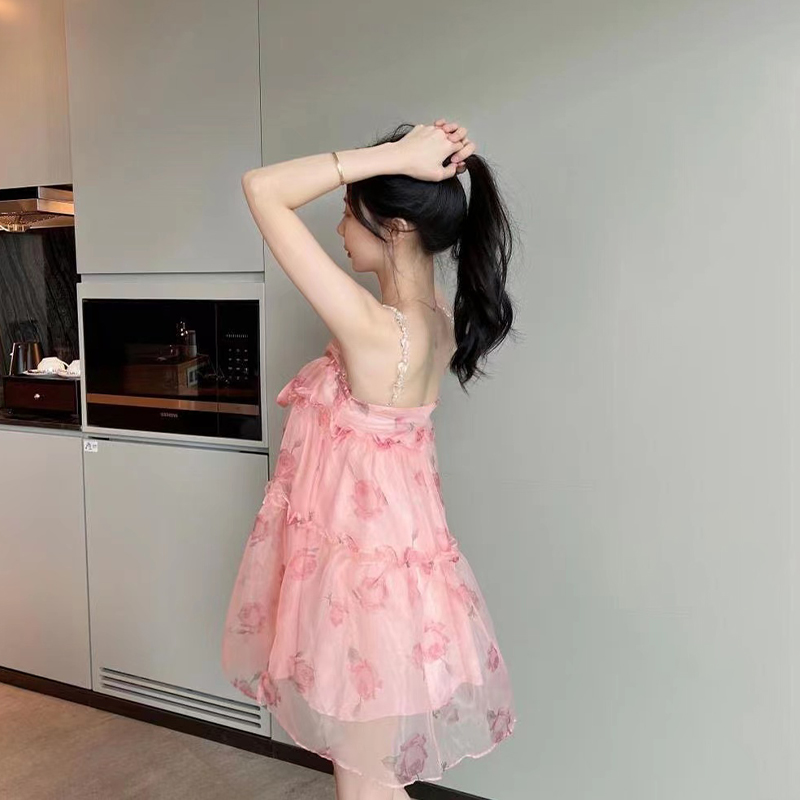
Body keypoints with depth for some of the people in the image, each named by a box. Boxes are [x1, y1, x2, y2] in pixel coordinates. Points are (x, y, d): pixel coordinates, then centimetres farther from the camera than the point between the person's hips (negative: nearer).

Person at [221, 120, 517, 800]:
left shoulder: (373, 329, -29)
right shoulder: (441, 319, -5)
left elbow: (263, 190, -26)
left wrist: (396, 155, -26)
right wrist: (420, 160, -2)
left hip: (361, 565, -8)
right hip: (395, 542, 8)